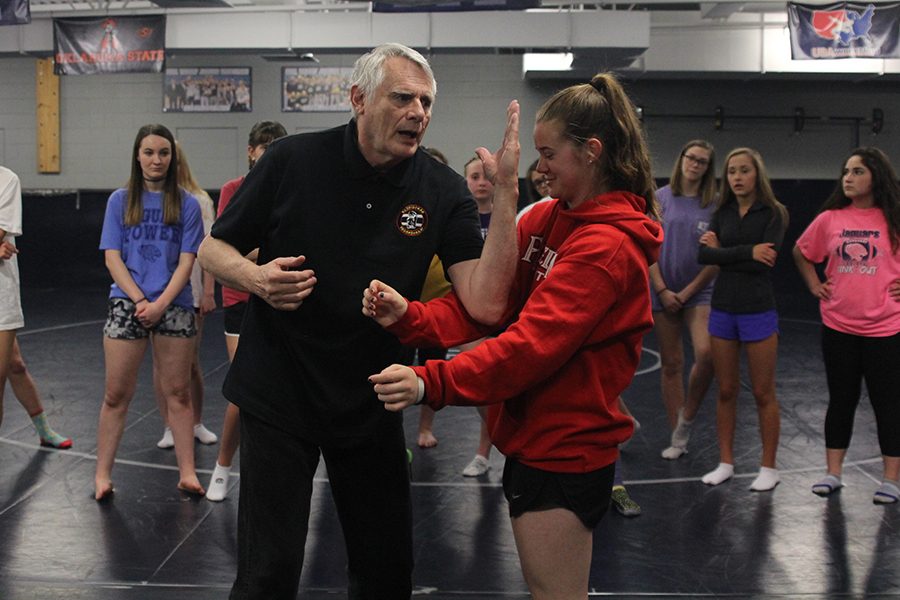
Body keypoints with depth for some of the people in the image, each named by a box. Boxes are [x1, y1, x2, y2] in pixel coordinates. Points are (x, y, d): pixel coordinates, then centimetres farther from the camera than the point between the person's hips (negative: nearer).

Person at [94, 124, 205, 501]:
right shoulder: (120, 201, 6)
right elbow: (112, 258, 1)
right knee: (117, 394, 3)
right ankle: (102, 474, 12)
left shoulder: (186, 204, 4)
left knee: (177, 392, 5)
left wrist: (161, 303, -14)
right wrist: (140, 300, -12)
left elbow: (186, 261, -1)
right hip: (127, 304, 0)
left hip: (174, 307, 0)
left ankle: (187, 473, 10)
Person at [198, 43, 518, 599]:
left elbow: (486, 304, -20)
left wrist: (506, 195, -27)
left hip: (372, 406, 2)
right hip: (278, 398, -2)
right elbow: (213, 249, 0)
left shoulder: (443, 191, -8)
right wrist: (256, 277, -22)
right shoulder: (293, 161, -11)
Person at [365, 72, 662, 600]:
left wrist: (430, 383, -37)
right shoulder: (547, 220, 7)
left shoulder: (607, 248, -19)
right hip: (533, 435, 9)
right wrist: (410, 316, -16)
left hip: (563, 451, -9)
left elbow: (532, 345, -29)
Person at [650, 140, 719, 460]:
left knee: (706, 352, -22)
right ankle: (677, 439, 16)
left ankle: (686, 419, 1)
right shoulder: (661, 198, 3)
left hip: (698, 292, -1)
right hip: (664, 293, 1)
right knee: (671, 363, 6)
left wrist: (687, 292, -6)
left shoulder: (714, 205, -1)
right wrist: (662, 290, -6)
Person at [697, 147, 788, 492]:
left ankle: (769, 468, 14)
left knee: (763, 394, 3)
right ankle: (725, 463, 21)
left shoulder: (773, 213, -5)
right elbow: (703, 254, -8)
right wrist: (747, 252, -16)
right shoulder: (722, 213, 7)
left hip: (758, 311, -4)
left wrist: (722, 251, -10)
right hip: (722, 309, 4)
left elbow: (765, 261, -18)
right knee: (726, 391, 10)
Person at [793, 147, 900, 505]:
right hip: (838, 327, 2)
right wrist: (814, 286, 7)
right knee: (841, 400, 12)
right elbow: (801, 253, 16)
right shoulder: (830, 219, 1)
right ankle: (833, 474, 22)